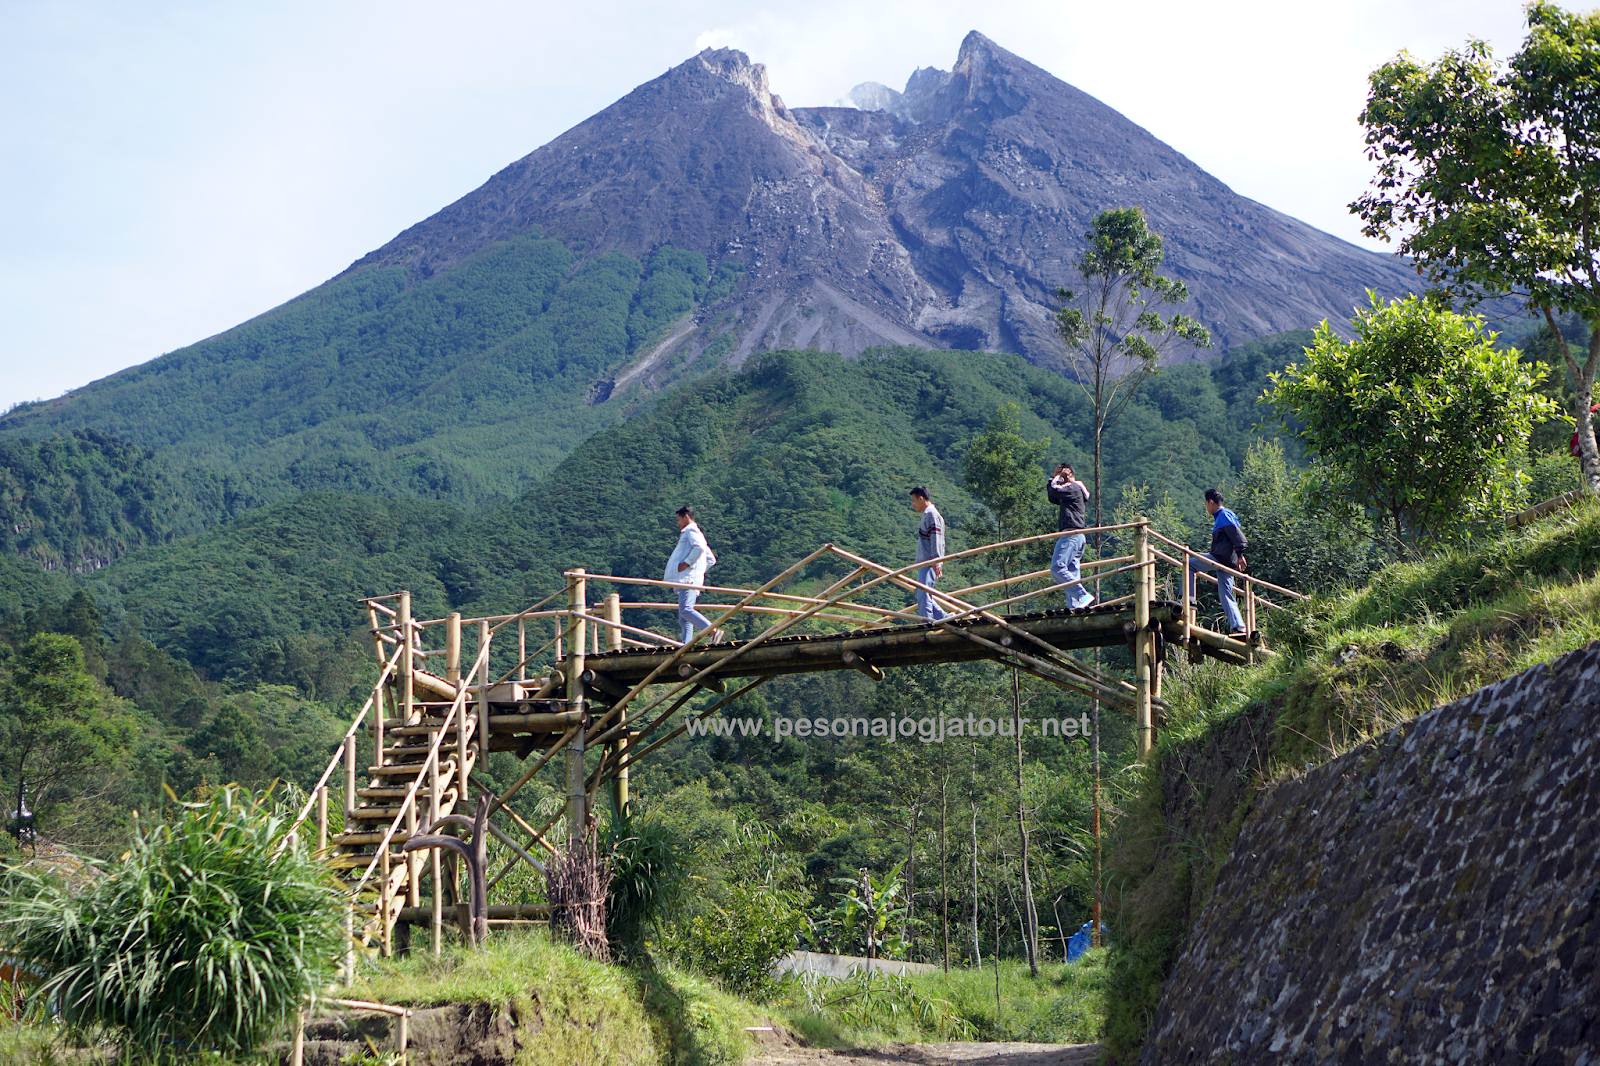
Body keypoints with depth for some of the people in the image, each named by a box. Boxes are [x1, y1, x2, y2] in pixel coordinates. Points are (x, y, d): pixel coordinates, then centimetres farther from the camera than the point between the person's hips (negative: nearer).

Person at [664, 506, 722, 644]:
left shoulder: (691, 530, 1)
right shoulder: (698, 534, 31)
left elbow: (698, 547, -21)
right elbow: (711, 560, 33)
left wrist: (685, 563, -17)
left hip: (688, 579, -10)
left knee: (685, 610, -23)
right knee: (684, 619, 3)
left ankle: (714, 631, -29)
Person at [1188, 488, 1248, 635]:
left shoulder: (1224, 515, -9)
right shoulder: (1221, 517, 22)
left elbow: (1236, 534, -18)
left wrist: (1239, 554, -22)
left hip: (1222, 558, -10)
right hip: (1226, 561, 10)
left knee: (1189, 564, -4)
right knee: (1226, 595, 6)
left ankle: (1188, 598, -10)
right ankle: (1238, 627, -1)